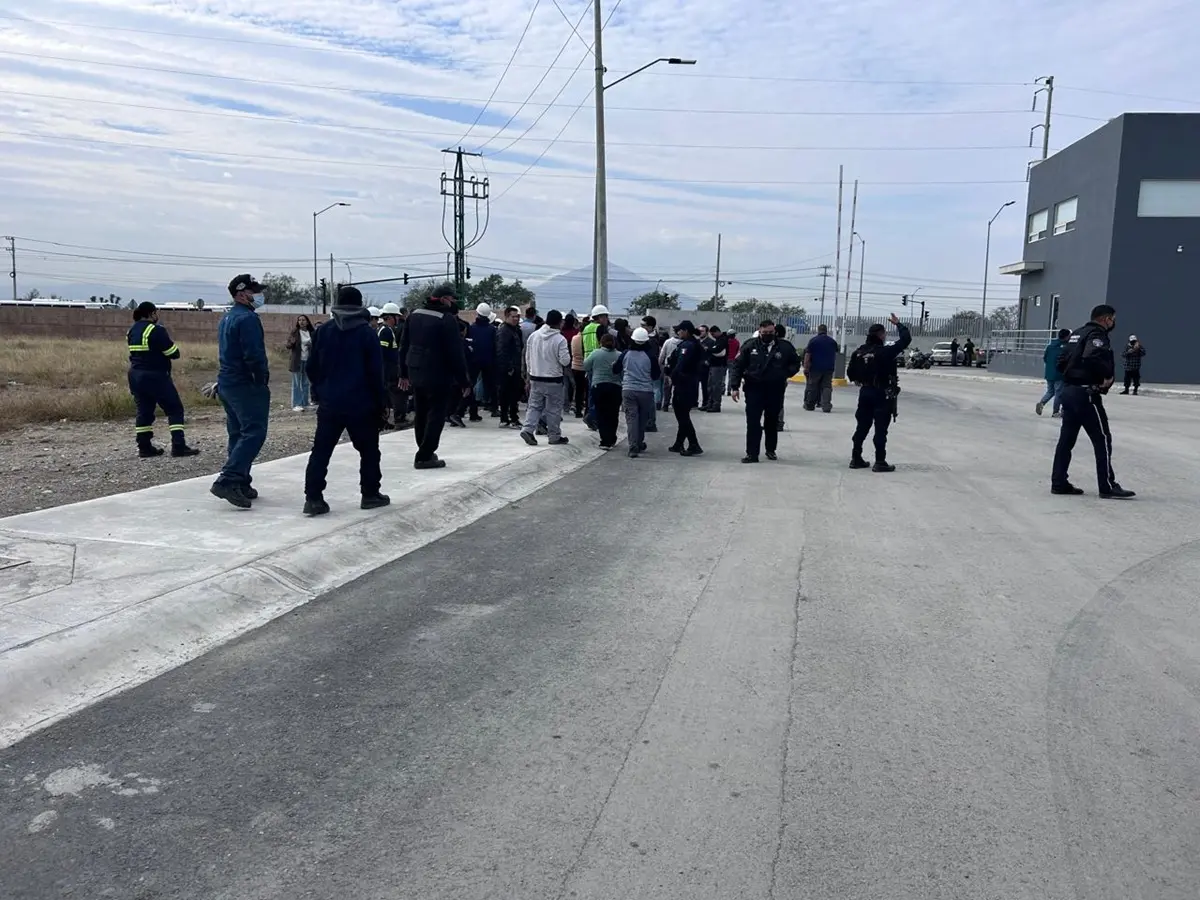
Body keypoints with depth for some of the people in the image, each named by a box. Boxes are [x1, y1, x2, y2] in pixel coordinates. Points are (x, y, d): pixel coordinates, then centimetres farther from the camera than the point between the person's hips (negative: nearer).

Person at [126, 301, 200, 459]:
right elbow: (174, 353, -14)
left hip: (136, 375, 8)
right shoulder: (156, 330, -14)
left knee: (144, 410, 13)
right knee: (175, 409, -2)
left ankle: (144, 447, 14)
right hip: (155, 376, -8)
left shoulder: (132, 330, 11)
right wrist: (171, 345, 7)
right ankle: (178, 446, -8)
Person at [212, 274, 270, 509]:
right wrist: (264, 377, -9)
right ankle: (227, 481, -20)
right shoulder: (248, 318, -15)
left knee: (238, 433, 14)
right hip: (246, 384, -10)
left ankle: (240, 484, 17)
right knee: (253, 433, -11)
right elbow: (254, 355, -23)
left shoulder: (227, 318, 17)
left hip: (227, 383, 10)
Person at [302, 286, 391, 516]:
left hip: (329, 403, 3)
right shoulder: (367, 333, -7)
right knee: (369, 450, 11)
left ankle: (313, 497, 1)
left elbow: (311, 367, 5)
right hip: (361, 404, -3)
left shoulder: (323, 331, 3)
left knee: (321, 450, 5)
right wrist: (383, 402, 0)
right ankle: (370, 494, 15)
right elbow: (377, 372, -8)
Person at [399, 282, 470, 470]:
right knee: (436, 415, -1)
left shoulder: (414, 315, 9)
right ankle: (425, 456, -3)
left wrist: (404, 373, 19)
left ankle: (425, 452, 28)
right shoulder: (447, 319, -15)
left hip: (416, 374, 8)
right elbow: (456, 353, -17)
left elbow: (404, 346, 13)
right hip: (439, 377, -8)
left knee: (421, 414, 18)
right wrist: (463, 380, -12)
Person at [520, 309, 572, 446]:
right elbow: (565, 361, -16)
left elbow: (528, 357, 9)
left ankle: (528, 429, -5)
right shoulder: (560, 339, -15)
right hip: (553, 380, -4)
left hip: (535, 378, 4)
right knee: (554, 408, 7)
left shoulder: (533, 335, 1)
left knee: (534, 405, 12)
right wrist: (567, 354, 5)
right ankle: (554, 436, 14)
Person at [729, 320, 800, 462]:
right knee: (753, 422, -3)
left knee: (772, 422, 13)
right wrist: (735, 387, -6)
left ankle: (771, 450, 28)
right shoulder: (750, 346, -4)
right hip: (754, 389, -1)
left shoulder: (785, 347, -1)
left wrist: (785, 374, 0)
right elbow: (738, 366, -1)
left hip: (776, 390, 1)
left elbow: (795, 363, 14)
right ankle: (752, 453, 0)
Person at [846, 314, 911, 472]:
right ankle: (880, 462, 1)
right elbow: (906, 339, -10)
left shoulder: (859, 352, 2)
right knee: (881, 429, -1)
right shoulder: (886, 351, -16)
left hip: (865, 393, 6)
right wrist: (898, 324, 3)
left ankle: (856, 458, 17)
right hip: (882, 394, -6)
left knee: (862, 426, 13)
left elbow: (850, 373, 7)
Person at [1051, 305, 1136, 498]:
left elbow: (1061, 361, 18)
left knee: (1066, 438, 11)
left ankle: (1059, 482, 13)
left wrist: (1073, 375, 14)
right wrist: (1107, 375, -18)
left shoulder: (1077, 333, 17)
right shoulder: (1097, 334, -11)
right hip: (1086, 393, -9)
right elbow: (1092, 357, -30)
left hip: (1069, 390, 9)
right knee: (1102, 439, -3)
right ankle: (1108, 487, -1)